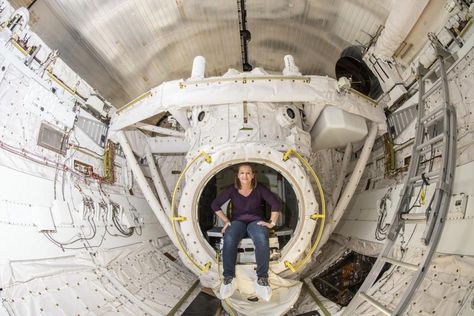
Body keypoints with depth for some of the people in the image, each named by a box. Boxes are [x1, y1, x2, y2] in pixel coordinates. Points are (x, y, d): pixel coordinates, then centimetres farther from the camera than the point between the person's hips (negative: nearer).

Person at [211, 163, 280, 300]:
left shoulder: (260, 188, -6)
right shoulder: (232, 190, -4)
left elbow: (275, 204, -5)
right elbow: (215, 204, 1)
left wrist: (272, 223, -11)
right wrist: (226, 221, -5)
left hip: (256, 220, -1)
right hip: (237, 221, 1)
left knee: (262, 239, -37)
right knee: (229, 239, -35)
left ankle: (262, 278, -22)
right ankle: (228, 277, -19)